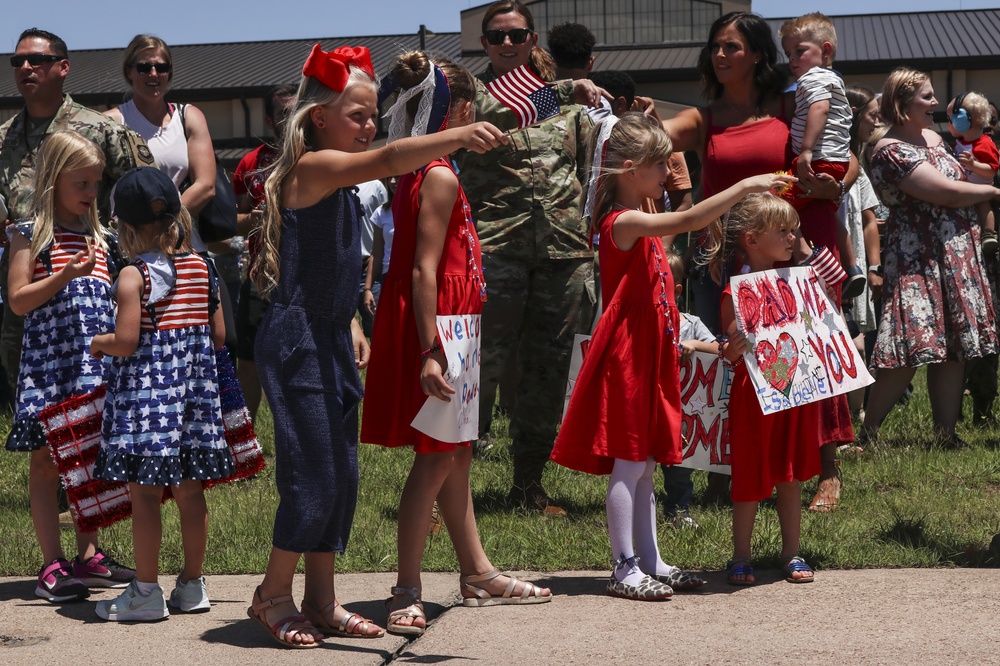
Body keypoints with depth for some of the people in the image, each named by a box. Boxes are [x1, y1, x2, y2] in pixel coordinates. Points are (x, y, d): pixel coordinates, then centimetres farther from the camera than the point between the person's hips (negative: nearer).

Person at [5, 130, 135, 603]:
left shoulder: (98, 237, 17)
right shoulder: (29, 235, 0)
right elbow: (18, 300, -8)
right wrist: (67, 275, -16)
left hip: (95, 357, 6)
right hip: (48, 357, -6)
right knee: (46, 460, -2)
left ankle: (88, 556, 17)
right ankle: (52, 567, 1)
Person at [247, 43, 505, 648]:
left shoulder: (340, 183, 14)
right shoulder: (314, 166, -14)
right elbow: (387, 160, -32)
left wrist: (350, 323, 14)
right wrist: (460, 136, -42)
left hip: (330, 340, 10)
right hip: (297, 342, -10)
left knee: (343, 475, 11)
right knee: (314, 477, -6)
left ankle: (322, 601, 19)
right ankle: (273, 595, 10)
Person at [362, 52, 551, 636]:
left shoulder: (421, 172, 13)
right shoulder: (440, 178, -16)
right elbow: (424, 271, -22)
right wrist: (431, 352, -27)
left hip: (441, 326, 10)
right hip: (435, 327, -10)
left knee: (455, 453, 16)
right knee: (438, 456, -7)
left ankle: (478, 575, 25)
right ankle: (408, 593, -4)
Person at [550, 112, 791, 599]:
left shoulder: (640, 223, 16)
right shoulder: (623, 222, -16)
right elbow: (689, 221, -29)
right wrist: (745, 186, -28)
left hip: (649, 356, 10)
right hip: (627, 357, -10)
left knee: (645, 465, 12)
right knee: (629, 464, -5)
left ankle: (650, 562, 18)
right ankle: (625, 568, -1)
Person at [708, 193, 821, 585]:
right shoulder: (736, 292, -9)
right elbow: (730, 355, -7)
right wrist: (734, 346, -31)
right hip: (754, 394, -5)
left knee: (791, 477, 11)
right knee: (751, 480, 2)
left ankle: (791, 553, 22)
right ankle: (740, 557, 15)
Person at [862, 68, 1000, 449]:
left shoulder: (932, 138, 15)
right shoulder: (891, 152, -14)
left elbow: (958, 182, 26)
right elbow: (947, 193, -18)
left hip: (957, 257, 9)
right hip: (918, 262, -9)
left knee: (954, 350, 7)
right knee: (911, 351, -13)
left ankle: (947, 433, 12)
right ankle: (865, 433, -5)